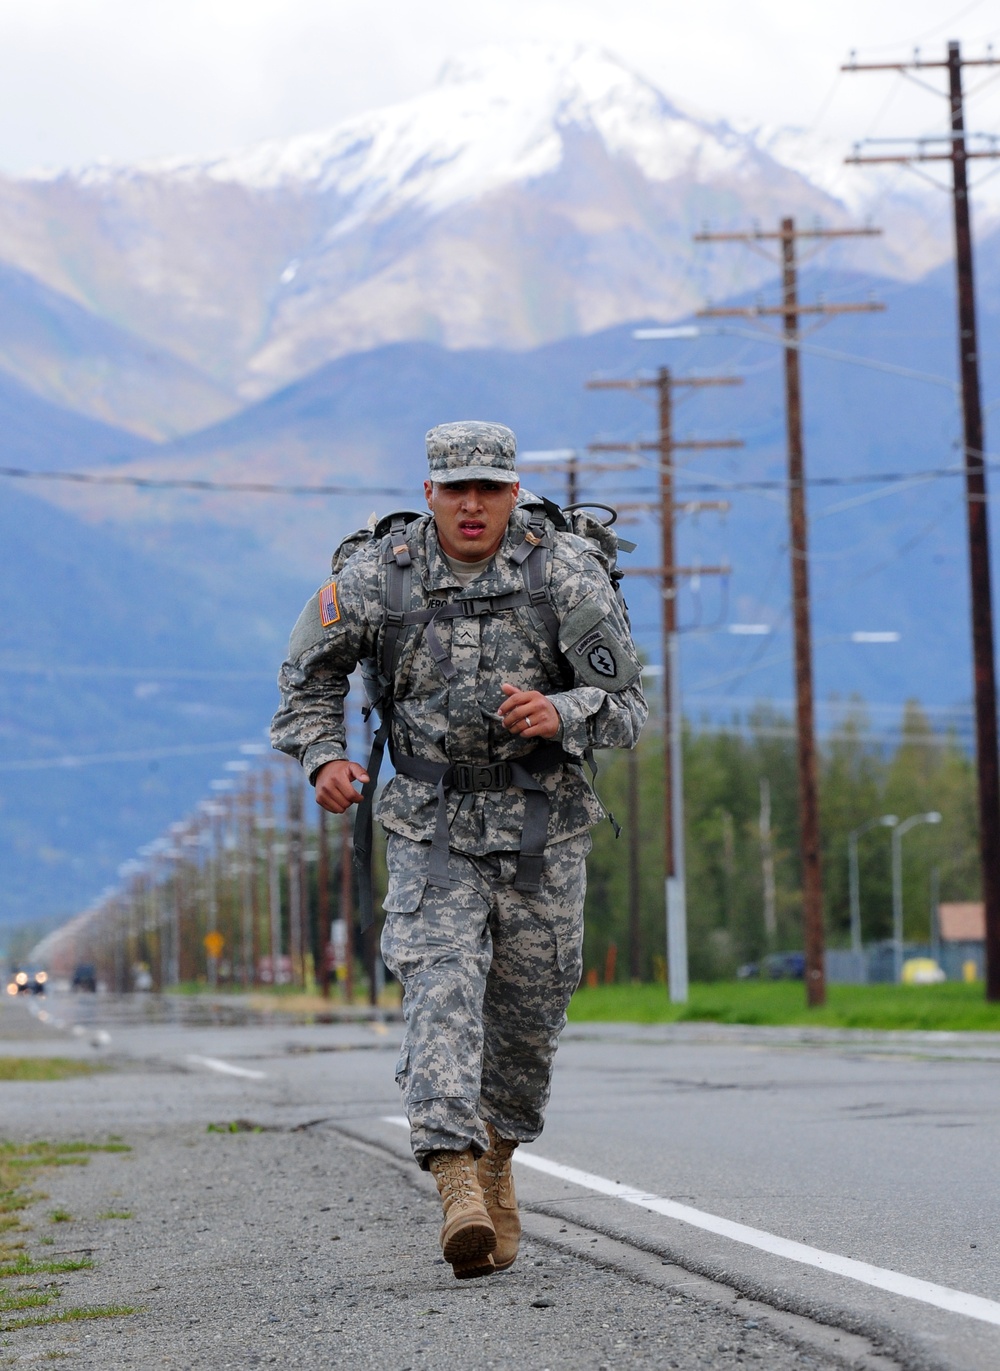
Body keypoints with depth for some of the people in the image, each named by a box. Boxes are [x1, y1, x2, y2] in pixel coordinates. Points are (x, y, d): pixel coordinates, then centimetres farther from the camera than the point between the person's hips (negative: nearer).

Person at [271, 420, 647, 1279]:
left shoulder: (567, 573, -11)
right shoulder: (381, 576, -7)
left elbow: (628, 709, -11)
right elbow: (312, 671, 11)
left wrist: (560, 715, -32)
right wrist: (324, 758, -5)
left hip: (543, 828, 1)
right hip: (432, 827, 0)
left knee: (529, 1013, 9)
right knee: (441, 986, -19)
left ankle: (495, 1157, 35)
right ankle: (459, 1184, -31)